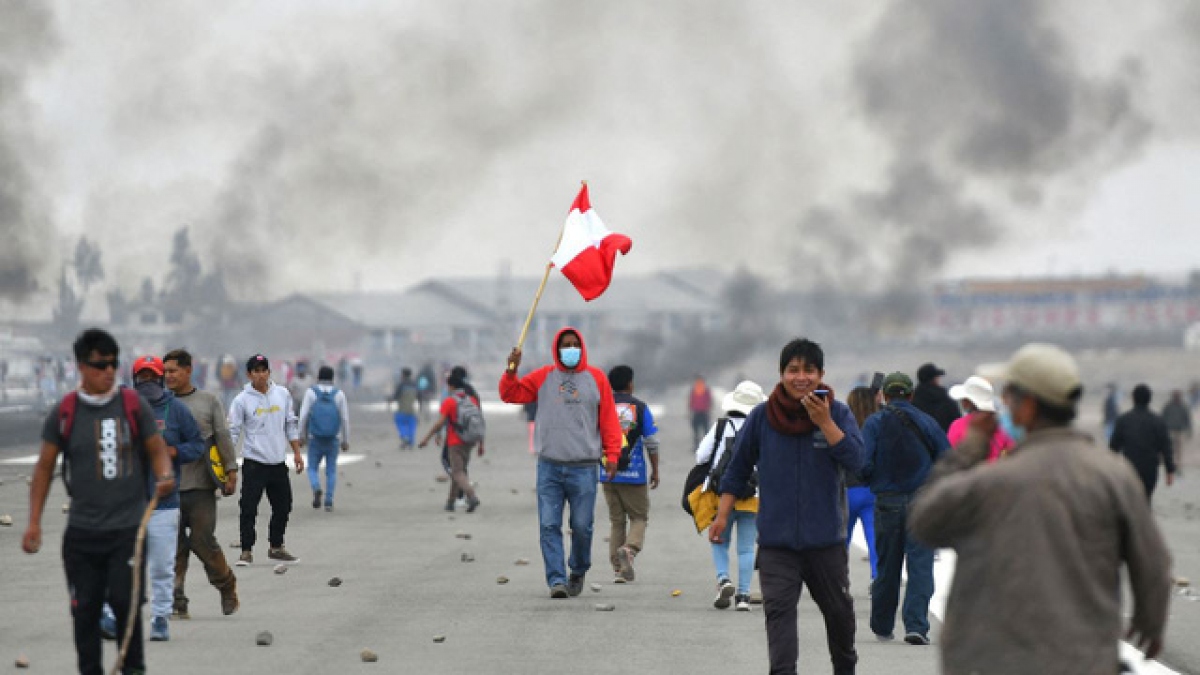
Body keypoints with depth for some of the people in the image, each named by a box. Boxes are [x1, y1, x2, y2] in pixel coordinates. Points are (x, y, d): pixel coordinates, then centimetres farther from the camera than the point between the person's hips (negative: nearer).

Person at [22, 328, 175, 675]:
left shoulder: (134, 405, 2)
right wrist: (34, 522, 3)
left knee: (124, 599, -9)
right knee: (85, 608, 4)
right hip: (83, 530, 1)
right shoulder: (64, 412, 2)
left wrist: (165, 477, -16)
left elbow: (157, 450, 7)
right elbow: (45, 467, 7)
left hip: (129, 527, -1)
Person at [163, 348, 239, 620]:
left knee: (202, 541, -6)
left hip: (200, 486, -2)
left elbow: (223, 437, 6)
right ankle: (177, 602, 2)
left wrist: (231, 470, -1)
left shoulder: (208, 401, 7)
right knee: (174, 547, -2)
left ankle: (227, 587, 16)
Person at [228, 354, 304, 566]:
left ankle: (276, 547, 25)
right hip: (254, 463, -5)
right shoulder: (241, 400, -6)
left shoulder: (282, 394, 6)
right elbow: (232, 432, -5)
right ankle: (247, 551, 0)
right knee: (249, 508, -7)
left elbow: (291, 425, 14)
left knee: (283, 507, 11)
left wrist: (297, 453, 11)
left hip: (278, 462, 5)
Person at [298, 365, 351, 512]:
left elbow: (304, 415, -7)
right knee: (331, 471, 11)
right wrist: (346, 440, 5)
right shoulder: (339, 394, -1)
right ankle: (328, 502, 3)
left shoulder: (311, 392, -4)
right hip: (333, 439, 1)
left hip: (315, 439, -1)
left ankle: (316, 489, -19)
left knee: (313, 469, 10)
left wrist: (302, 436, 3)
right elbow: (345, 419, -2)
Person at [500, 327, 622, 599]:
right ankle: (557, 580, -5)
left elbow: (609, 419, 6)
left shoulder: (596, 378, 7)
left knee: (582, 526, 2)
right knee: (549, 526, -7)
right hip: (549, 467, 1)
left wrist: (612, 455, -1)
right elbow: (510, 394, 9)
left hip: (584, 468, -1)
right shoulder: (543, 377, 9)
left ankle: (578, 572, 25)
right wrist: (511, 370, -8)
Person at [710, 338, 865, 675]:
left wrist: (824, 422, -23)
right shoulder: (761, 417, -1)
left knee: (838, 609, 17)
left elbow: (855, 460, -16)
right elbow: (737, 471, 8)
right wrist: (722, 516, 4)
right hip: (776, 539, -1)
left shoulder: (837, 413, -2)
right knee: (779, 609, -15)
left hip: (825, 537, 1)